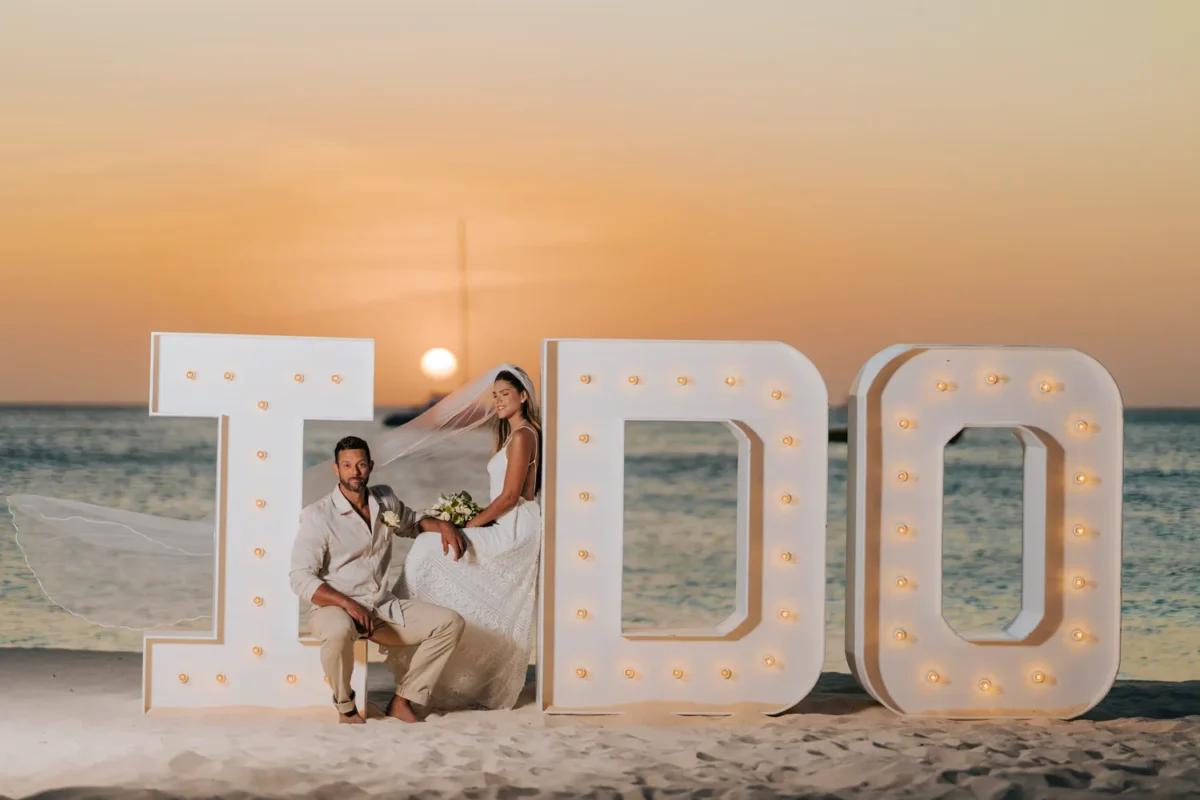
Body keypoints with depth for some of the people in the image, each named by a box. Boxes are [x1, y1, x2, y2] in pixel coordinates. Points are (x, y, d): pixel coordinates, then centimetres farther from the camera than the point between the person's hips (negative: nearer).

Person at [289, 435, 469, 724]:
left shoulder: (385, 500, 8)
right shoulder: (318, 516, -10)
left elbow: (411, 522, 31)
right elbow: (301, 578, -15)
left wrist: (442, 526, 7)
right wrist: (347, 604, -27)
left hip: (385, 607, 6)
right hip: (334, 608, -6)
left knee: (450, 623, -10)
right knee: (339, 631, -41)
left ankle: (402, 700, -3)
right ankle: (345, 707, -13)